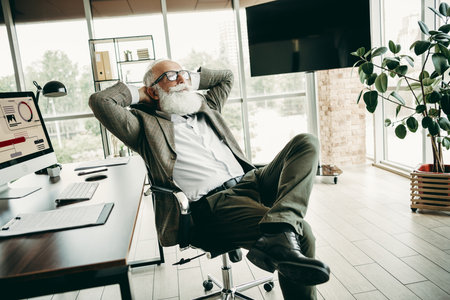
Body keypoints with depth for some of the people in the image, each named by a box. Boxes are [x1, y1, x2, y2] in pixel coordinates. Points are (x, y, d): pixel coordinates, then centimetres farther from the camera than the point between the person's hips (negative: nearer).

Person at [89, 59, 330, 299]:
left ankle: (277, 234, -35)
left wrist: (191, 80, 29)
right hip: (211, 204, -8)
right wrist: (138, 93, 13)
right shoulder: (146, 124, 9)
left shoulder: (205, 107, 27)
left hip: (250, 180, 9)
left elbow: (225, 76, 42)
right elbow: (99, 101, -1)